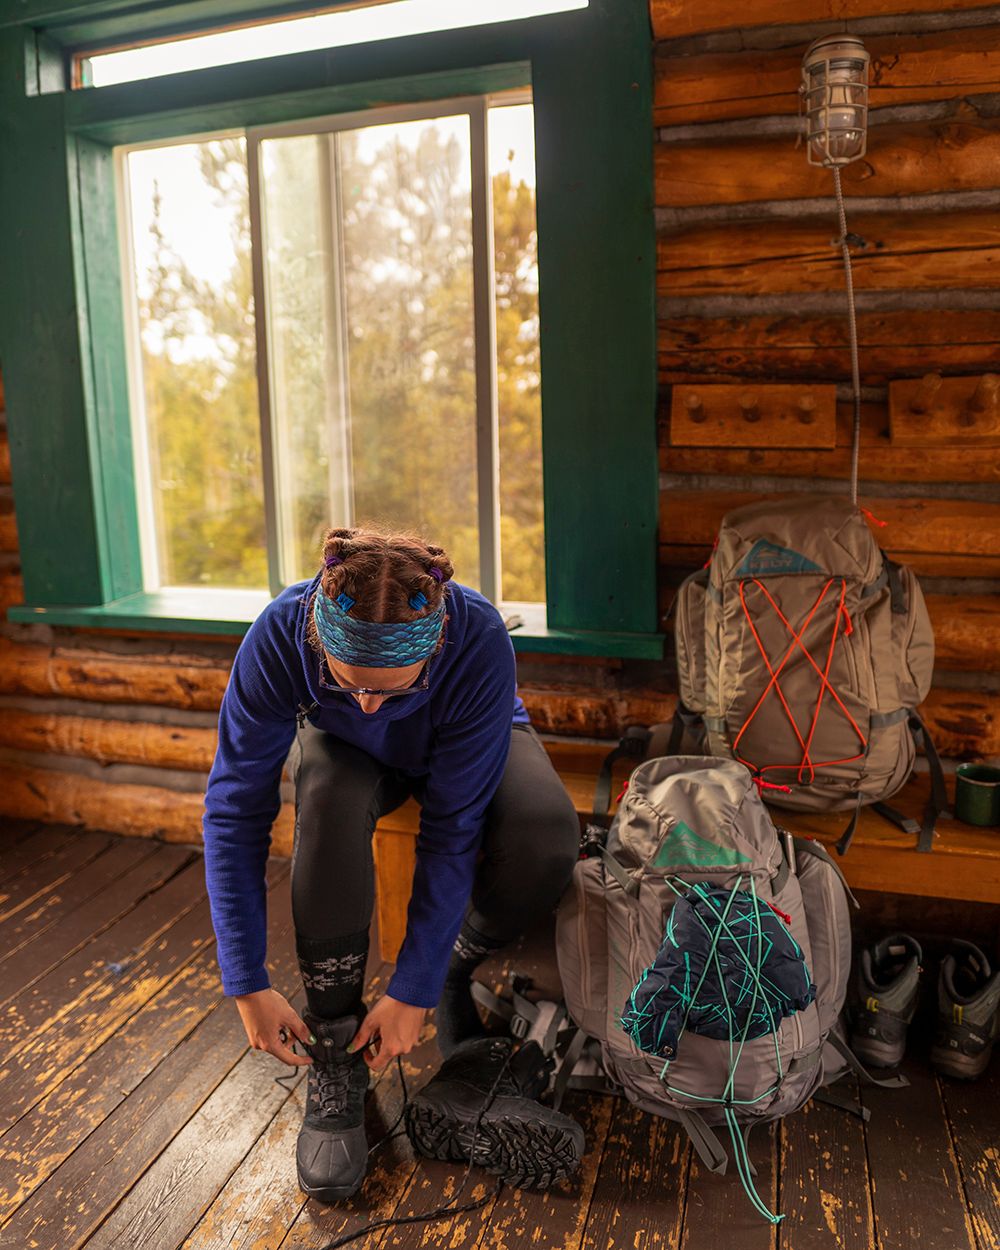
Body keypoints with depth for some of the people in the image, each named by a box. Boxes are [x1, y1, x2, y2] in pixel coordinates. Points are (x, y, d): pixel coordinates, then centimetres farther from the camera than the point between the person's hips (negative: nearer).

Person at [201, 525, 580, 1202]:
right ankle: (334, 1059, -17)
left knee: (545, 840, -32)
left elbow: (453, 828, -32)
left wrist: (413, 991, -29)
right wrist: (248, 982, -26)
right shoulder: (278, 639, -35)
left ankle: (455, 977, 1)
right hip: (344, 746, 1)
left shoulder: (480, 642, -38)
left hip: (469, 743, 0)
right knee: (330, 807, -36)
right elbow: (236, 810, -26)